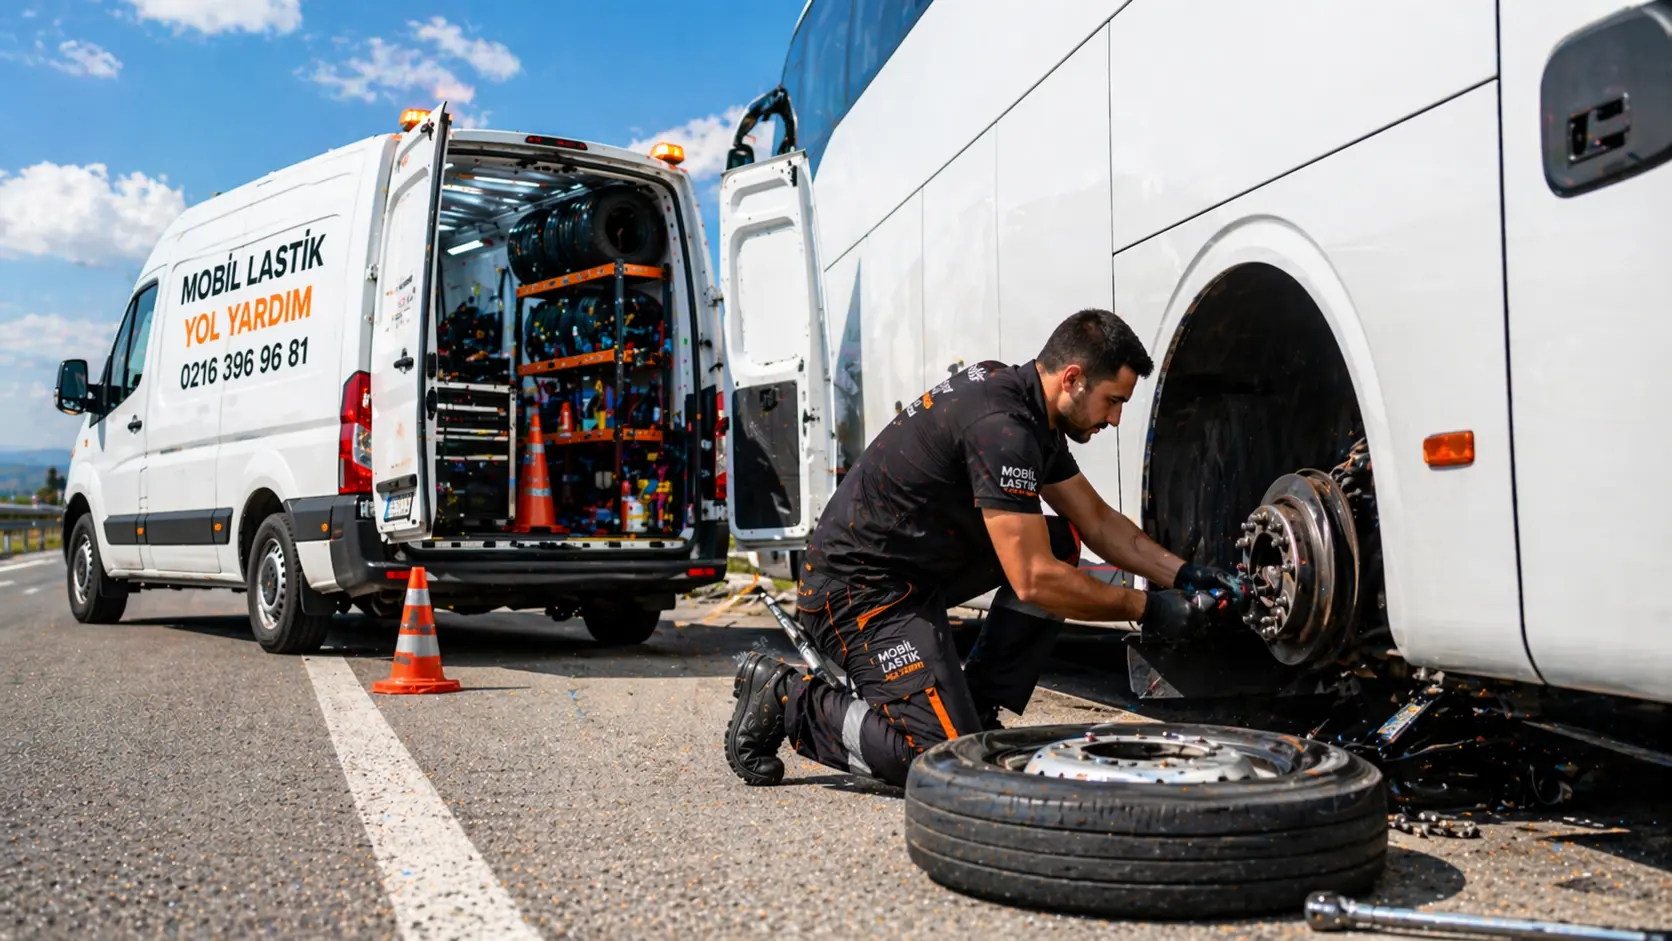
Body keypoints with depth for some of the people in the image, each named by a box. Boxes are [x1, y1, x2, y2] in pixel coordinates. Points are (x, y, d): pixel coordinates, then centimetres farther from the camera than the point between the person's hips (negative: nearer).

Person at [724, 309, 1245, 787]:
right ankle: (788, 699, 0)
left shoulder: (1025, 405, 8)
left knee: (1061, 540, 8)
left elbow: (1099, 522, 16)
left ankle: (977, 713, 8)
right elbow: (1033, 581, -25)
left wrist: (1184, 574, 6)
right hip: (858, 590, -11)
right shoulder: (1002, 427, -24)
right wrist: (1147, 609, -14)